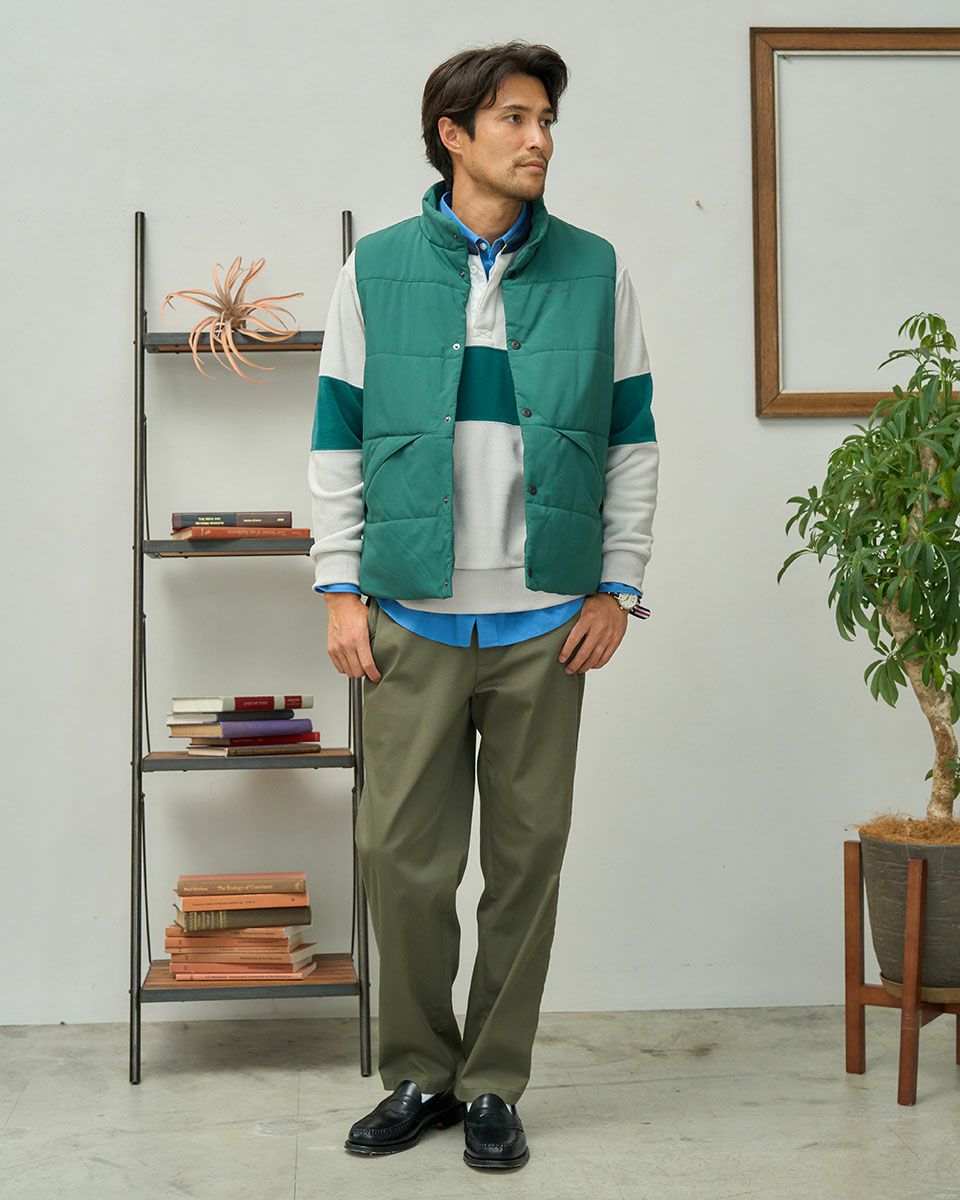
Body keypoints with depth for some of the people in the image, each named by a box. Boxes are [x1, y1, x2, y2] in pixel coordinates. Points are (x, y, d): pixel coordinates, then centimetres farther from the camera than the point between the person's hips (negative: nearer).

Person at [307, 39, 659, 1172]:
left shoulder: (595, 270, 5)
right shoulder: (376, 268, 4)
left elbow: (632, 442, 8)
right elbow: (337, 442, 6)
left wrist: (617, 587, 2)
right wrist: (340, 588, -1)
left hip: (548, 620, 1)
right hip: (412, 619, 0)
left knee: (528, 856, 6)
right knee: (403, 855, 3)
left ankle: (494, 1084, 21)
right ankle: (420, 1073, 22)